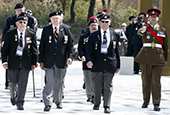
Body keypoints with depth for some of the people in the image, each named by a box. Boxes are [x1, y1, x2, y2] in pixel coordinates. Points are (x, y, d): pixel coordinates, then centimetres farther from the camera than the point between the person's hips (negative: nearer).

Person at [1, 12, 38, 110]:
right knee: (13, 82, 12)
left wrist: (34, 63, 2)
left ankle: (20, 102, 0)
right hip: (13, 62, 0)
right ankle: (13, 96, 40)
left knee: (23, 83, -7)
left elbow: (34, 50, 5)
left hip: (25, 62, 0)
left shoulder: (31, 34, -1)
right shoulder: (10, 34, -3)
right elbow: (5, 49, 1)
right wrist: (4, 61, -7)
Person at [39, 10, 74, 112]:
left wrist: (70, 57, -8)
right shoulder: (46, 30, 3)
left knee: (59, 81, 10)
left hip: (61, 61, 1)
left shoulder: (66, 29, 4)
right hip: (49, 61, -1)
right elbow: (42, 45, 5)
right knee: (50, 81, -9)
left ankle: (58, 101, 25)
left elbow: (70, 44, 5)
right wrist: (41, 60, 1)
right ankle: (47, 103, -7)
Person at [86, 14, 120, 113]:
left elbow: (117, 50, 12)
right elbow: (89, 49, 2)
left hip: (110, 64, 0)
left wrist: (118, 65, 11)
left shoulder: (115, 35, 8)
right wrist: (89, 60, -16)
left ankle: (107, 106, -6)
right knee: (97, 86, 10)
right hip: (97, 64, 1)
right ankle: (97, 104, 27)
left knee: (108, 86, -6)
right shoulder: (93, 35, 5)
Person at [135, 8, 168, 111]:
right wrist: (142, 31, -44)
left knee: (156, 81, -6)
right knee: (146, 80, 7)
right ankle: (146, 101, 19)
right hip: (145, 57, 0)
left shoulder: (163, 30, 11)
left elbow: (165, 46, 14)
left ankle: (156, 104, -5)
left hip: (158, 57, 0)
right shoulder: (145, 28, 5)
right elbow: (139, 32, -20)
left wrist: (166, 59, 11)